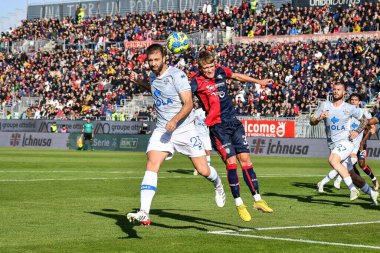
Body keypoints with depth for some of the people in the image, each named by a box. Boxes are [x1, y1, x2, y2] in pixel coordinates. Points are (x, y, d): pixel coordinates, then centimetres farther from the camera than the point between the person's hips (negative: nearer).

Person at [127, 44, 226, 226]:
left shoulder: (177, 75, -13)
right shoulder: (153, 76, 8)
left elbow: (188, 103, -18)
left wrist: (175, 120, -33)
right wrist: (140, 82, 18)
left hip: (185, 129, -4)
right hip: (162, 130, 4)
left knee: (203, 170, 0)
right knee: (152, 164, -21)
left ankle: (218, 185, 41)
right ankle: (144, 214, -32)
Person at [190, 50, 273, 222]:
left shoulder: (221, 72, 6)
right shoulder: (197, 81, -10)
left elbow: (237, 76, 25)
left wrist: (258, 82, 37)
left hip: (233, 122, 5)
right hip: (217, 126, -5)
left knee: (245, 158, 1)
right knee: (231, 162, -11)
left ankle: (257, 199, 6)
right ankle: (239, 204, -1)